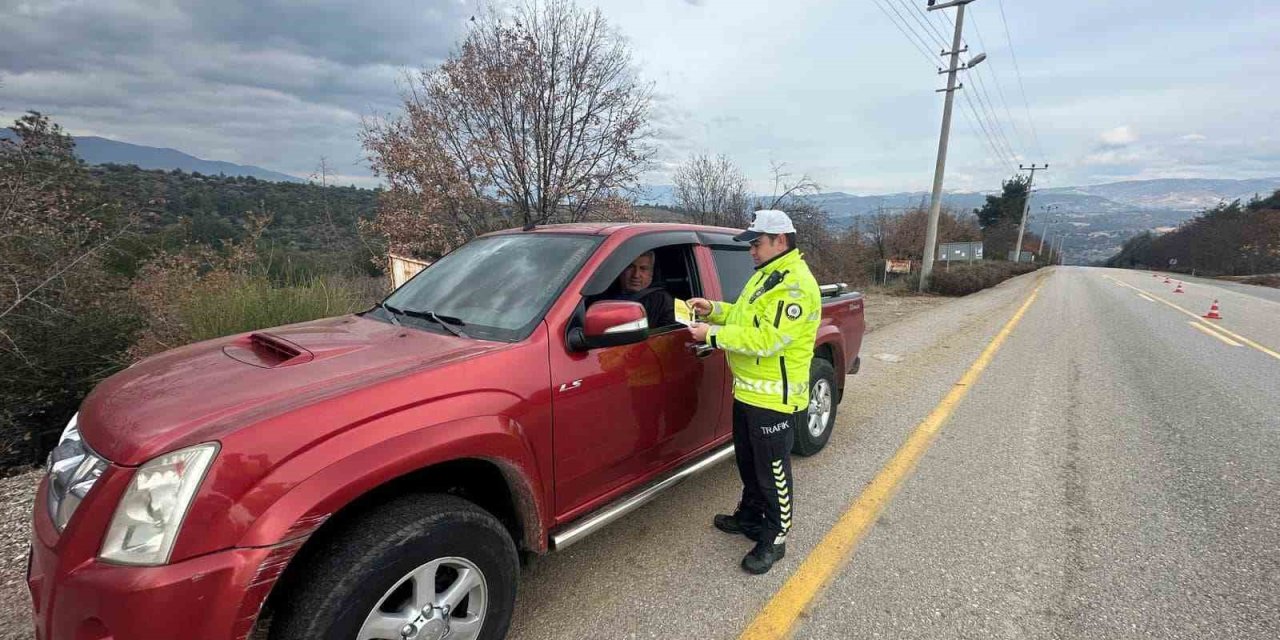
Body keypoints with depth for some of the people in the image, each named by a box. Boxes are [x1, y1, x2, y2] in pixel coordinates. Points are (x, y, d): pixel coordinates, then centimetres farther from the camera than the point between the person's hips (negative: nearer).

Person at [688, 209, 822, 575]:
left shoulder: (795, 284, -21)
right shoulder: (766, 275, 12)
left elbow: (766, 338, -28)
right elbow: (748, 316, 21)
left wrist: (713, 335, -23)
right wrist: (714, 310, 5)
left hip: (775, 397, -10)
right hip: (748, 390, 10)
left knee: (773, 471, 6)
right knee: (748, 462, 24)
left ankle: (775, 539, 23)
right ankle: (750, 516, 43)